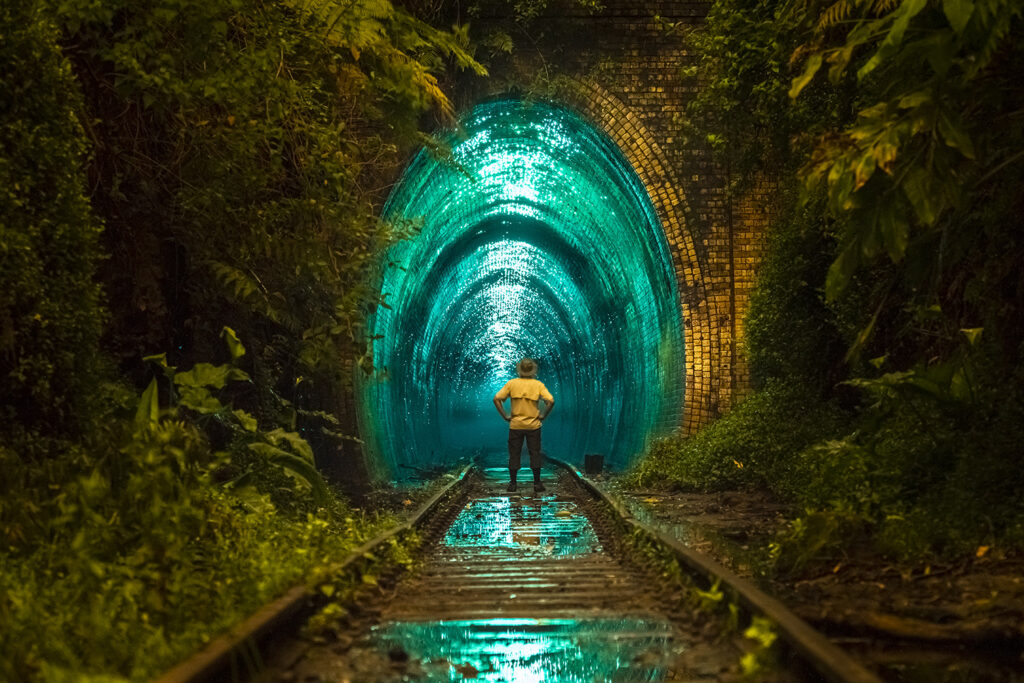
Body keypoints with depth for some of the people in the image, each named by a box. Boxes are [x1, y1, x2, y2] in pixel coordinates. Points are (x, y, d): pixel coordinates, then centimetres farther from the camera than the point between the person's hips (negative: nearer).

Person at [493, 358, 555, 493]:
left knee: (514, 454, 8)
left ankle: (512, 484, 10)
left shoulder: (512, 383, -3)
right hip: (533, 426, 0)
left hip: (515, 425, 1)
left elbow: (497, 399, -8)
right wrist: (543, 416, -3)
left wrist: (505, 416, -2)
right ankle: (537, 483, 9)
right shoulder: (538, 384, -5)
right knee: (535, 454, 8)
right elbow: (551, 401, -14)